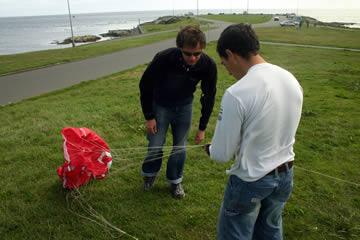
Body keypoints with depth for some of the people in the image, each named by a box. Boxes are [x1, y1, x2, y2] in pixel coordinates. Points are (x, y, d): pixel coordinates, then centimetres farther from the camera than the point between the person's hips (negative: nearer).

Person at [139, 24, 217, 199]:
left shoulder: (208, 65, -25)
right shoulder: (163, 58, -33)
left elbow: (209, 96, -8)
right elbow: (145, 86, -16)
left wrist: (202, 127, -5)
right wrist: (149, 117, -12)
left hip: (184, 107, 2)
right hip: (160, 105, -2)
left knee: (180, 147, 8)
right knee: (155, 146, 3)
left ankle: (175, 181, 32)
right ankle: (150, 174, 34)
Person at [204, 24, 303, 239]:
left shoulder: (236, 94, -27)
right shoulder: (292, 80, -5)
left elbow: (222, 154, -19)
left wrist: (210, 148, 4)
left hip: (250, 181, -6)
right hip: (286, 175, 7)